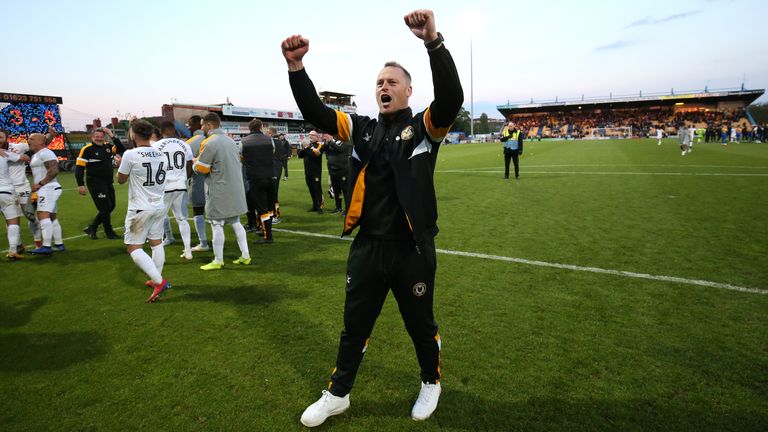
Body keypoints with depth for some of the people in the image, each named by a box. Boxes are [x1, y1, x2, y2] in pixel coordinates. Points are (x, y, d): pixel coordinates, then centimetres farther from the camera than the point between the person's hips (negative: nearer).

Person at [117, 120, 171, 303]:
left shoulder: (130, 154, -14)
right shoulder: (160, 154, 3)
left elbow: (121, 180, -1)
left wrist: (120, 165, 18)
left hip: (141, 209, -6)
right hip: (160, 206, 6)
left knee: (134, 247, 1)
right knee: (156, 242, 17)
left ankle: (159, 281, -9)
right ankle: (157, 279, 27)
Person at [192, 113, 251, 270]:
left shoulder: (209, 143, -15)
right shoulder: (230, 140, 10)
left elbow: (200, 169, -11)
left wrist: (195, 162, 10)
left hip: (219, 191, -8)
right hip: (235, 190, 8)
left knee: (217, 225, 2)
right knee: (235, 222, 14)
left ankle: (218, 261, 10)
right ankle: (245, 256, 17)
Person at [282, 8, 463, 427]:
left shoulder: (425, 126, -4)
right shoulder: (362, 128, 6)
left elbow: (451, 97, -23)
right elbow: (315, 113, -1)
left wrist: (433, 42, -36)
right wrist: (296, 68, -17)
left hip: (413, 250, -3)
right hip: (367, 248, 4)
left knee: (420, 325, 17)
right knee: (354, 326, 17)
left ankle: (431, 383, 45)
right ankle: (337, 395, 38)